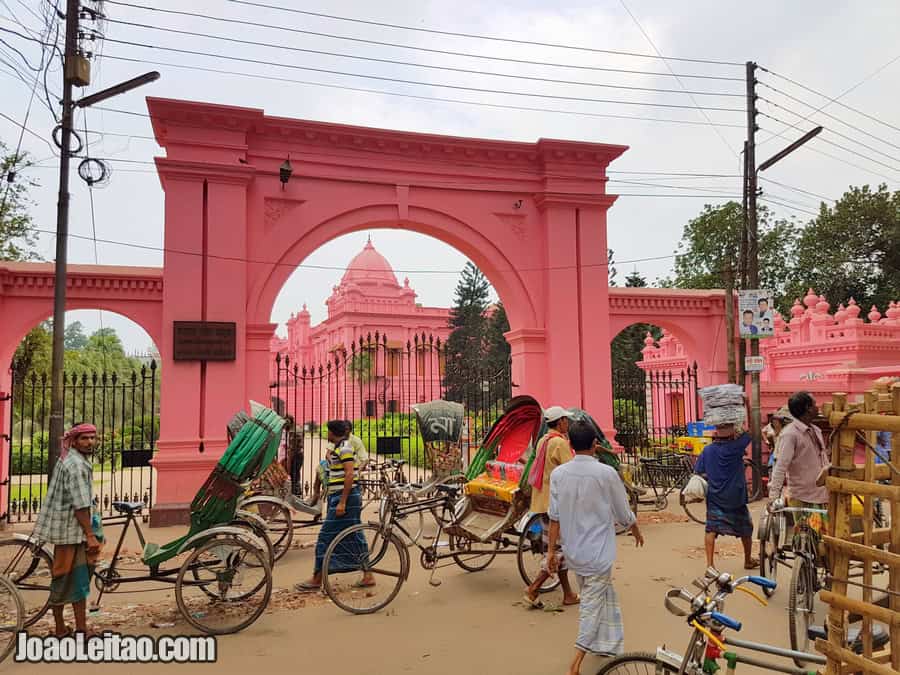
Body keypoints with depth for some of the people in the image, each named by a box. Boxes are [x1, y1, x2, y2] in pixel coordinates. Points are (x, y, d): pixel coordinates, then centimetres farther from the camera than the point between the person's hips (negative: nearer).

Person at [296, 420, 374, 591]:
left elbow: (350, 475, -22)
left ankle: (317, 580, 5)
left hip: (344, 497, -10)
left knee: (327, 538, -3)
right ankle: (368, 576, 15)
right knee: (354, 537, 11)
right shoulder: (339, 448, 16)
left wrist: (342, 502, -23)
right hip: (338, 497, 10)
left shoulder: (344, 448, -14)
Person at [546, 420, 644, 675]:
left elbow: (554, 517, -3)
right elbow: (623, 513, -3)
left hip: (573, 551, 5)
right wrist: (636, 531, 17)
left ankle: (609, 645, 36)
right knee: (592, 603, 4)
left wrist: (552, 551, 5)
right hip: (598, 552, -4)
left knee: (605, 596, 23)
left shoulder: (558, 474, -6)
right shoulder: (606, 473, -15)